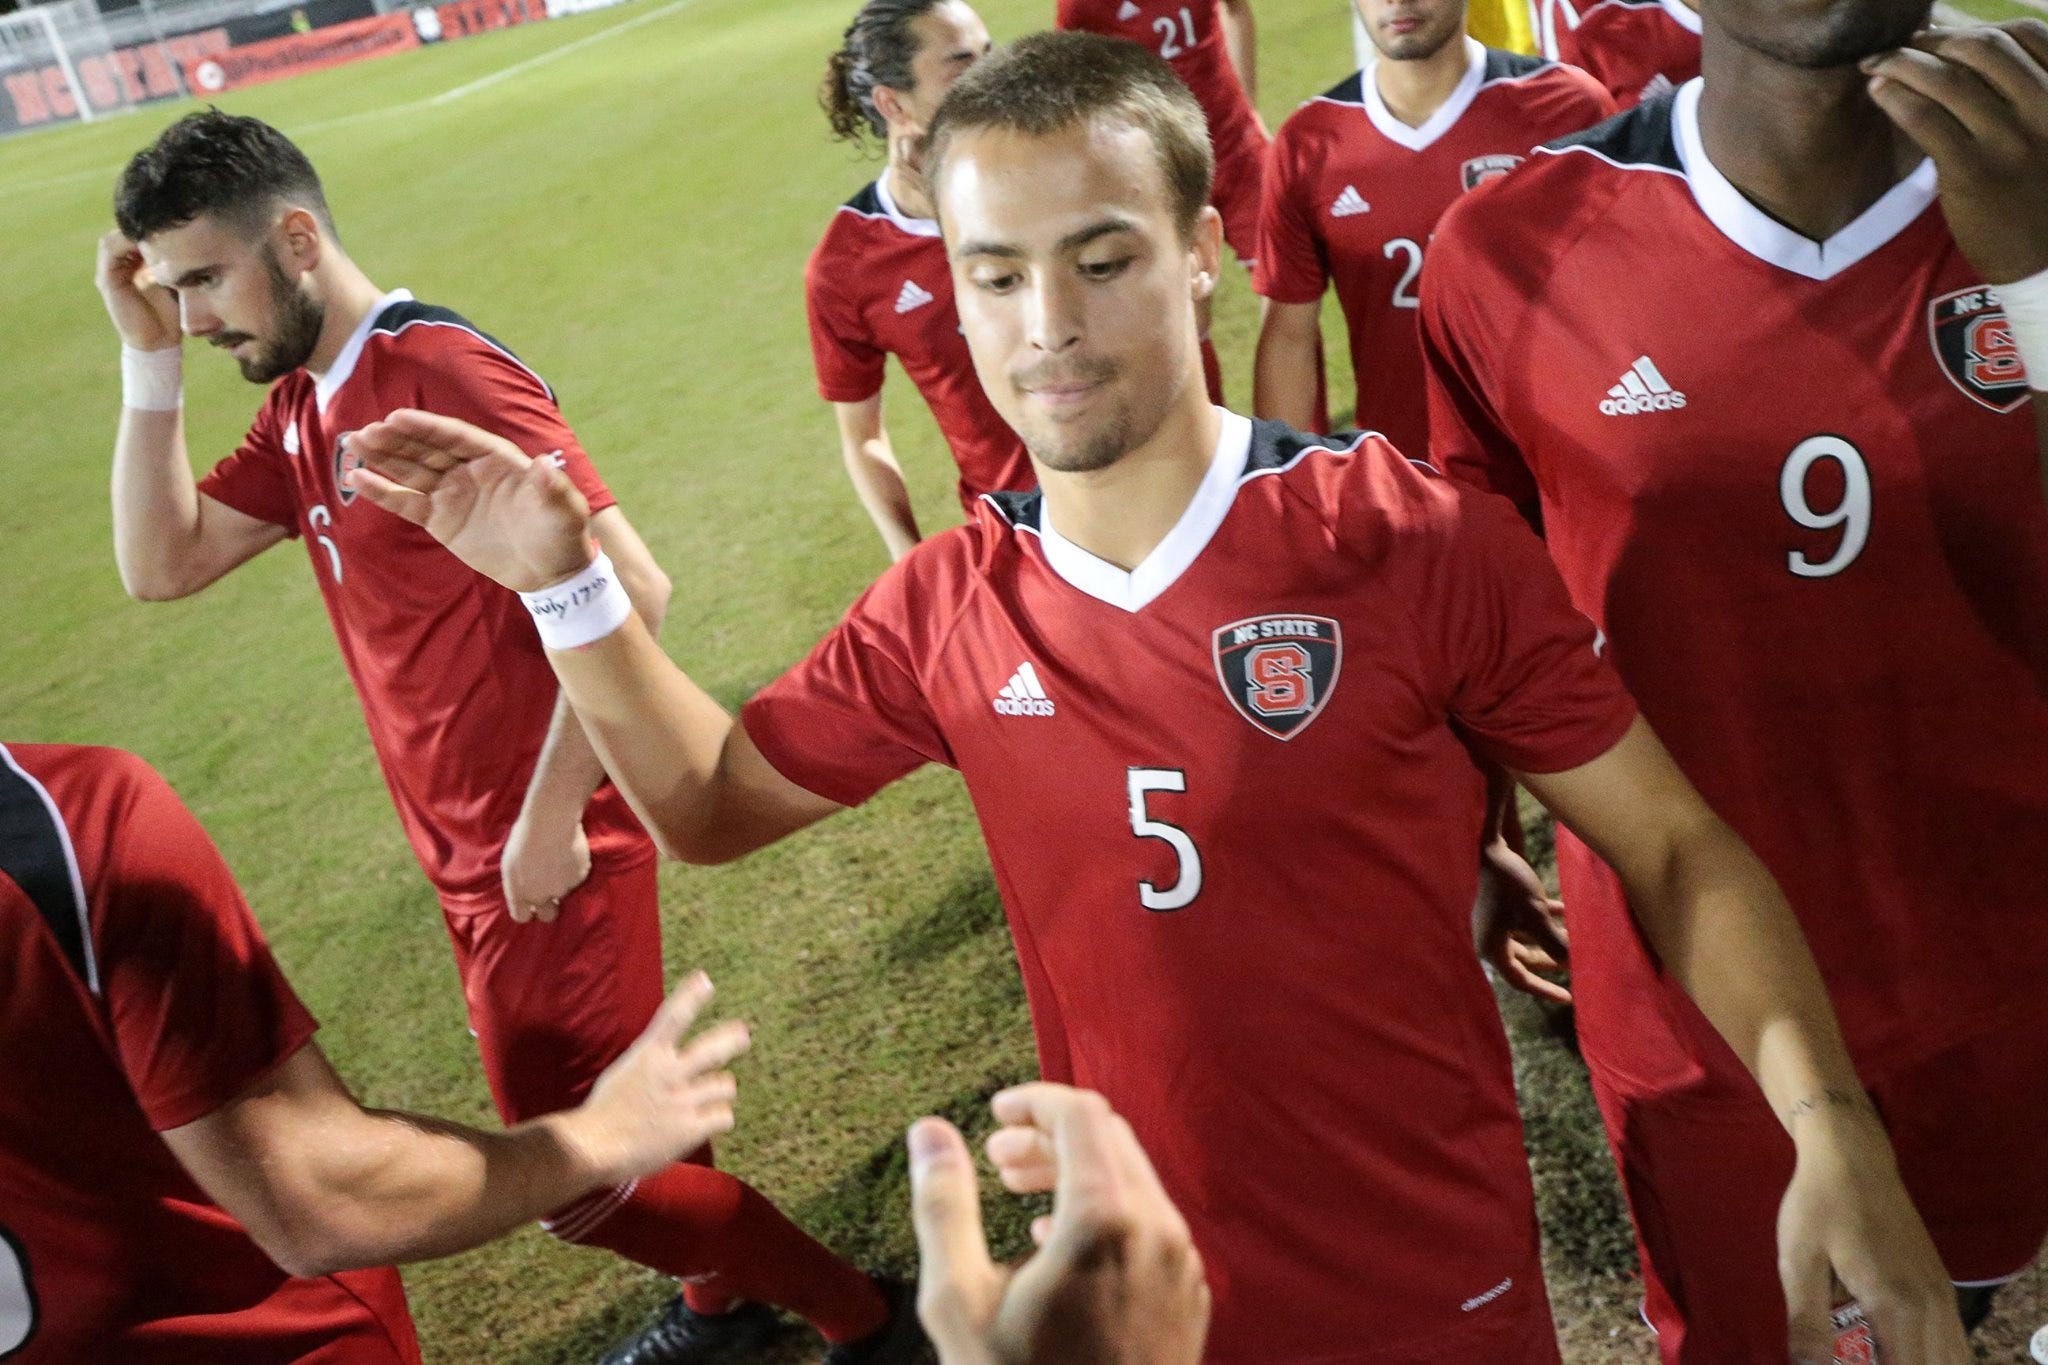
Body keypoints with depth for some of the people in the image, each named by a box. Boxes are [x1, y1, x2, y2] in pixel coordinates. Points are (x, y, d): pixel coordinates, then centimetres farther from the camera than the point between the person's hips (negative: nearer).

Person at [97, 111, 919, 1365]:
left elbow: (630, 591, -25)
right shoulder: (302, 406, 9)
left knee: (574, 1176, 0)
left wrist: (551, 817, -20)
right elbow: (161, 565, 10)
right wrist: (152, 362, 2)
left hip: (549, 856, -9)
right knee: (597, 1117, 21)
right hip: (470, 853, 9)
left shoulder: (443, 372, -19)